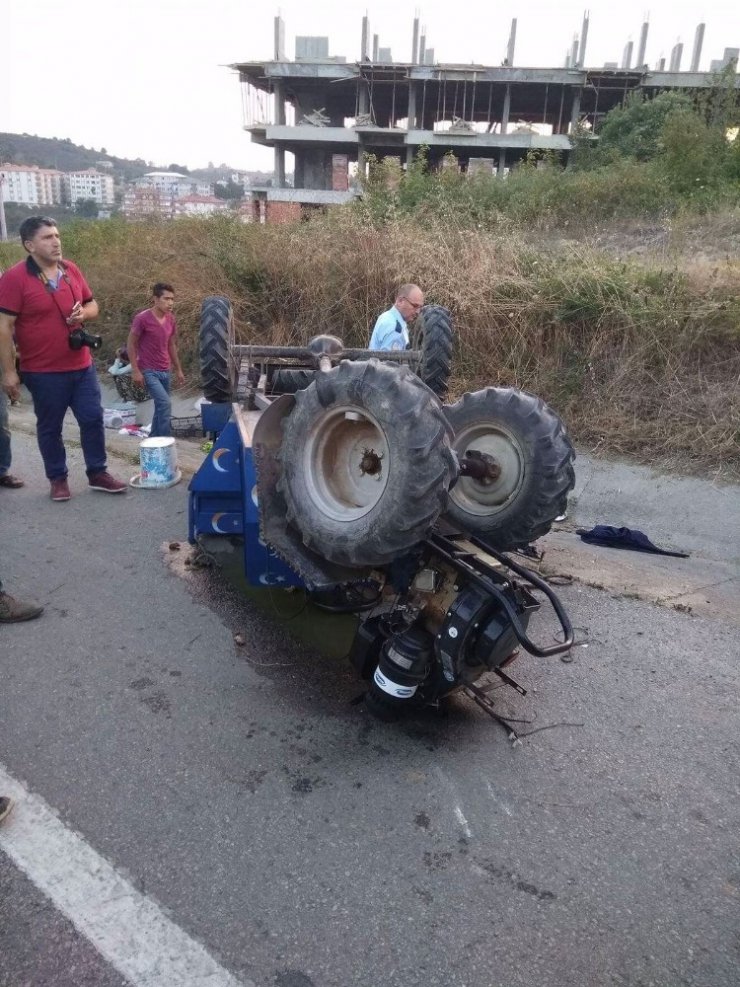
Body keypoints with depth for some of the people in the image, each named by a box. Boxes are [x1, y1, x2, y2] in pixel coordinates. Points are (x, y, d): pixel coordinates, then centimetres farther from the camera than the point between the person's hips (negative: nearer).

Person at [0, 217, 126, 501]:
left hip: (82, 365, 5)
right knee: (50, 427, 8)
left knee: (93, 419, 8)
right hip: (43, 371, -5)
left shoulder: (71, 270, 5)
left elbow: (92, 305, 17)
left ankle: (98, 473, 21)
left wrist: (84, 313, -8)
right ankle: (58, 479, 23)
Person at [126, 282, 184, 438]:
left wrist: (178, 370, 16)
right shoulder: (142, 318, -14)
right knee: (165, 403, -18)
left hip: (165, 371, 7)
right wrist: (135, 371, -13)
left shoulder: (171, 319, 5)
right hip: (148, 371, -7)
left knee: (161, 406, 11)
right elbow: (131, 344, -9)